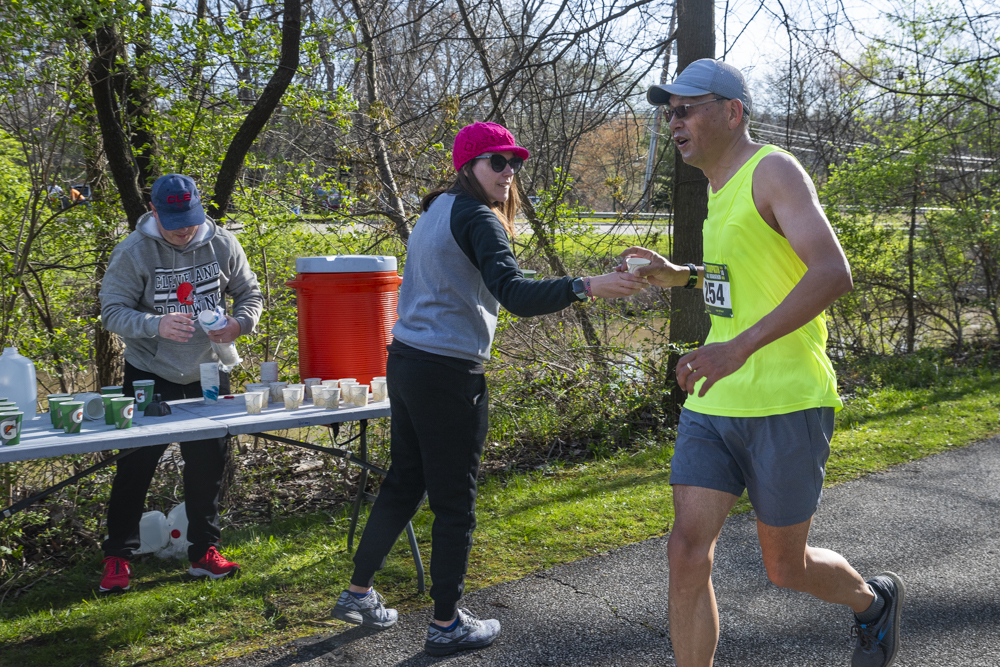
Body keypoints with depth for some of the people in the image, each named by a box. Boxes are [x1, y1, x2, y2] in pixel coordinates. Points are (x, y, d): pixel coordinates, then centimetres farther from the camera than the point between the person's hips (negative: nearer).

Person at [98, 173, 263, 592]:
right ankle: (117, 557, 14)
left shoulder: (222, 245, -3)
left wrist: (239, 324, -15)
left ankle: (204, 551, 24)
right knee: (135, 467, 0)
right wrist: (157, 326, -32)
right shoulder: (132, 252, -11)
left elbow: (250, 293, 7)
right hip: (150, 377, -3)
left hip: (208, 374, 3)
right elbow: (112, 311, -13)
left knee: (208, 465, 9)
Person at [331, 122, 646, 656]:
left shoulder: (435, 211, 17)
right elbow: (515, 295, -27)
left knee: (403, 483, 19)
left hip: (404, 363, 9)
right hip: (449, 374, -9)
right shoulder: (476, 218, -12)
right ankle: (446, 623, 13)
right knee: (454, 501, 2)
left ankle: (359, 592, 29)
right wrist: (587, 287, -35)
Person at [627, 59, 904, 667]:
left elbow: (833, 273, -25)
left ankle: (875, 601, 42)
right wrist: (680, 276, 16)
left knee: (785, 565, 10)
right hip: (715, 403, 7)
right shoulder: (722, 189, 15)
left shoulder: (773, 170, -11)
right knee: (688, 553, -4)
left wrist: (741, 346, -34)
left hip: (784, 405, -7)